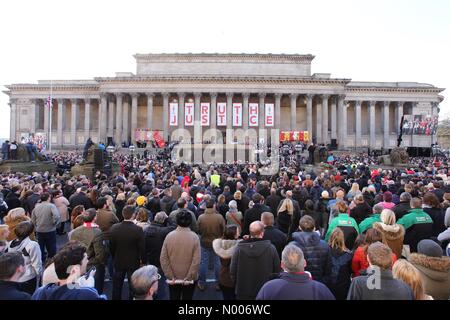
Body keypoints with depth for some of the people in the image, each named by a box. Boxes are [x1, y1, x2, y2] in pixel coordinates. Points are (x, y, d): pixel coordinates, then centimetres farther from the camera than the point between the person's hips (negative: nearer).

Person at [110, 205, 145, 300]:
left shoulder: (114, 228, -13)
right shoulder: (138, 229, -23)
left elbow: (112, 246, -1)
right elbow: (142, 247, -15)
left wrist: (114, 258, 15)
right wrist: (143, 260, 1)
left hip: (118, 261, 3)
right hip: (133, 262, -3)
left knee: (117, 287, 21)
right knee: (133, 287, 13)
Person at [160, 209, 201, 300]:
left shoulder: (169, 236, -13)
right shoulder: (195, 237, -18)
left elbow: (163, 259, -11)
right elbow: (196, 261, -20)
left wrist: (170, 276, -5)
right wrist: (188, 278, -10)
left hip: (173, 279, 2)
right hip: (189, 279, -1)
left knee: (174, 298, 22)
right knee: (187, 298, 19)